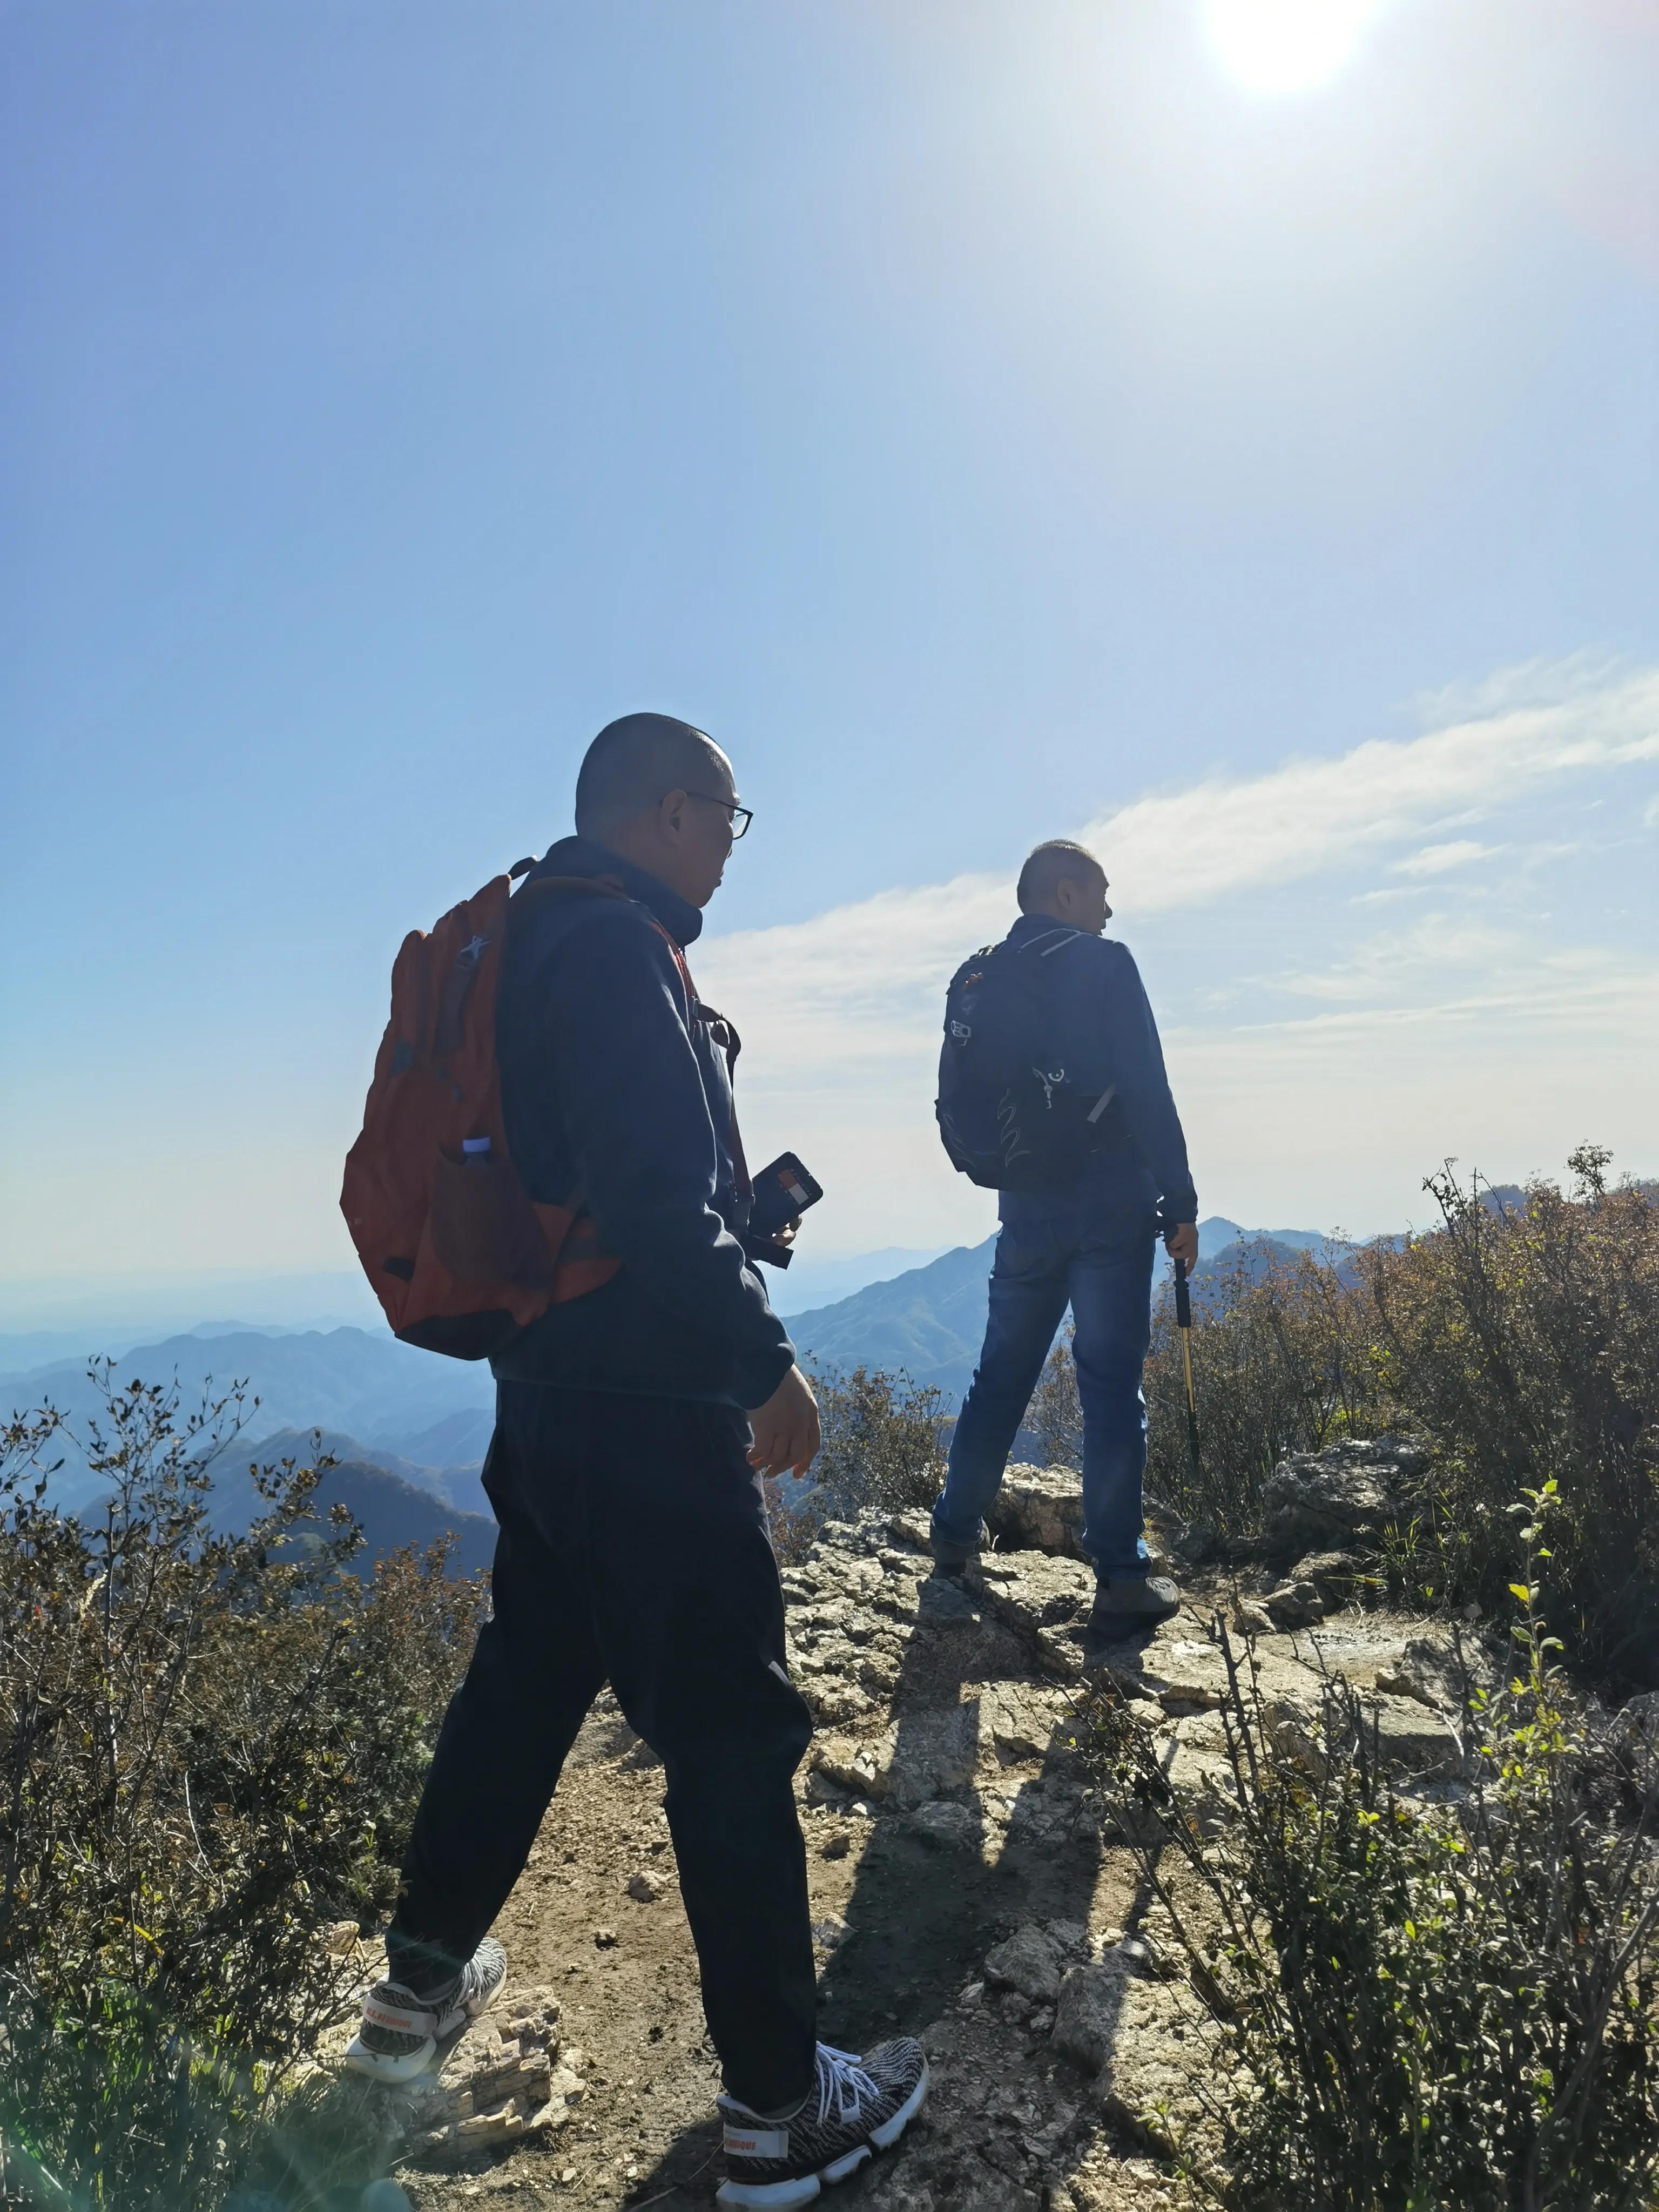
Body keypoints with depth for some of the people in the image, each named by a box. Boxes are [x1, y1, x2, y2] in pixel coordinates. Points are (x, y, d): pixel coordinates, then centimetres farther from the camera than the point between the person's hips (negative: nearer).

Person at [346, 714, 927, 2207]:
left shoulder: (538, 939, 14)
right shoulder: (615, 947, -17)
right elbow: (660, 1199, -25)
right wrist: (765, 1359, -16)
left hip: (551, 1385, 10)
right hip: (644, 1405, -10)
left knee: (529, 1676, 24)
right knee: (733, 1732, 2)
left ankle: (423, 1986, 42)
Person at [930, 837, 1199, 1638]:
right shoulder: (1102, 965, -7)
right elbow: (1147, 1092, -12)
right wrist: (1181, 1203, -7)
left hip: (1026, 1211, 5)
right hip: (1110, 1210, -5)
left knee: (1001, 1376, 17)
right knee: (1112, 1385, -1)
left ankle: (954, 1535, 28)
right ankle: (1120, 1579, 3)